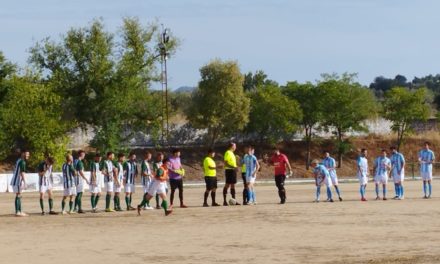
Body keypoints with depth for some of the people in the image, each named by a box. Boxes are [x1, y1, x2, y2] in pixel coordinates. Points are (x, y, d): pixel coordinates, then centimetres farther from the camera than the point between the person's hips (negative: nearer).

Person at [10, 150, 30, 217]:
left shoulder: (18, 161, 16)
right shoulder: (22, 162, -14)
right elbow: (22, 173, -22)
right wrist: (25, 183, -26)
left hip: (15, 181, 10)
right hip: (17, 181, -10)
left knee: (19, 196, 12)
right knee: (18, 196, -9)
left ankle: (19, 211, 13)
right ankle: (17, 212, -10)